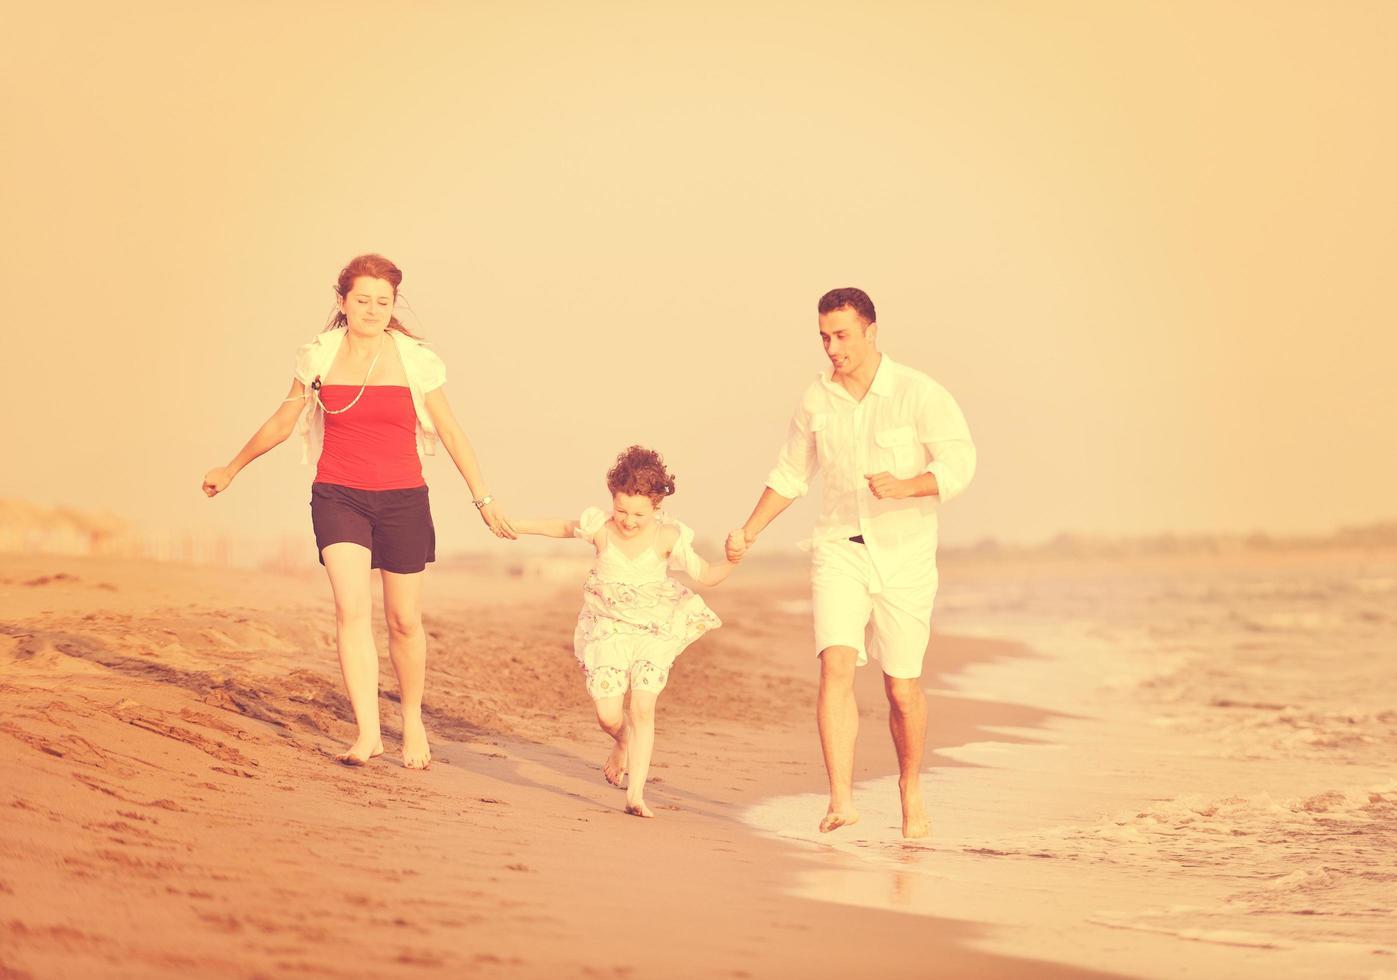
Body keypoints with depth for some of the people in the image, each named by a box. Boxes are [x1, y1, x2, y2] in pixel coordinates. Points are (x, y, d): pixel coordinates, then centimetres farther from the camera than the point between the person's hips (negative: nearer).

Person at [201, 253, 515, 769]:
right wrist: (231, 469, 26)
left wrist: (484, 499, 5)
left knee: (404, 621, 6)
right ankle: (368, 733, -20)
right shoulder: (319, 357, 2)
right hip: (338, 495, 0)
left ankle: (412, 720, 29)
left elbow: (451, 433, 5)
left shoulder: (415, 360, -2)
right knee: (352, 609, -17)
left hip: (402, 499, 0)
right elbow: (282, 422, 17)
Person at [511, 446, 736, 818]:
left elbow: (703, 575, -9)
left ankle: (636, 793, -6)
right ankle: (621, 744, 34)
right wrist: (515, 526, 12)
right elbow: (563, 528, 8)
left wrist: (730, 563, -29)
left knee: (642, 707, -13)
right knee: (609, 714, -6)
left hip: (654, 631, -1)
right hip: (608, 630, 1)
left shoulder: (667, 537, -16)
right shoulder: (600, 529, -13)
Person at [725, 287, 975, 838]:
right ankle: (841, 801, -25)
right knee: (836, 666, -19)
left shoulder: (920, 395, -11)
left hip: (904, 555, -2)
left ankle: (911, 788, 32)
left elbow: (959, 464, -18)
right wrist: (748, 534, 8)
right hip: (839, 550, 2)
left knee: (902, 688, 5)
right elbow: (791, 475, 15)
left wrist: (903, 487, -34)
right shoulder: (816, 401, 2)